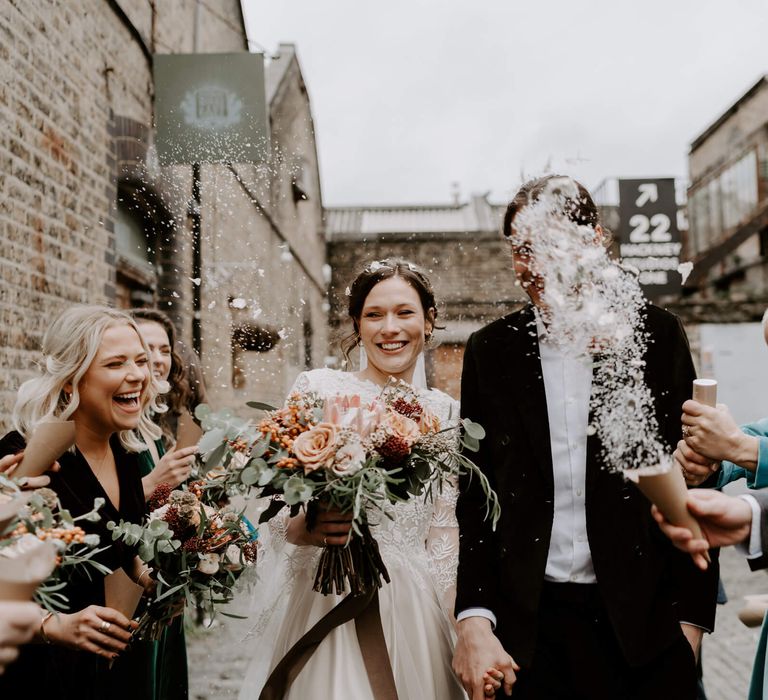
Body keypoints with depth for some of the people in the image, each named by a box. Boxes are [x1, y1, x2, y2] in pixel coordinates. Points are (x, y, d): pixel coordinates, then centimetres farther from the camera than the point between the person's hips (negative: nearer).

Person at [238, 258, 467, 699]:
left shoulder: (446, 413, 5)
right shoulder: (318, 388, -3)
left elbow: (445, 536, 9)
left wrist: (466, 626, 3)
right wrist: (304, 528, -23)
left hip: (410, 609, 3)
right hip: (322, 598, -2)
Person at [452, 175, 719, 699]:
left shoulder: (656, 334, 0)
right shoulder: (490, 349, 3)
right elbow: (476, 494, 3)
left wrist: (691, 614, -3)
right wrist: (474, 619, -5)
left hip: (643, 620, -1)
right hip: (530, 624, 1)